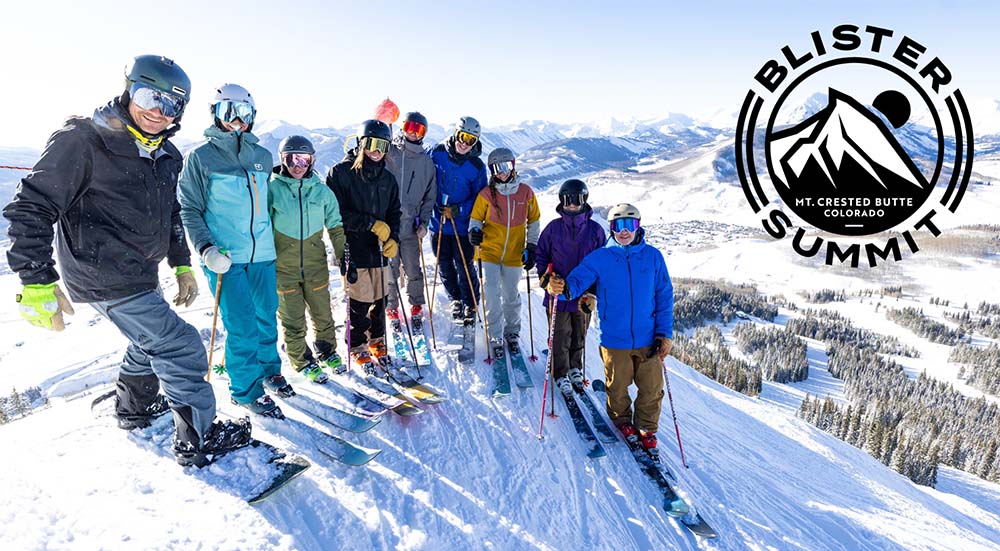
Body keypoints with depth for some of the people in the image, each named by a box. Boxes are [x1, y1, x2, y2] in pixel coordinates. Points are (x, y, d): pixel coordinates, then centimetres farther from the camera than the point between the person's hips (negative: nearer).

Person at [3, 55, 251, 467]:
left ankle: (135, 408, 52)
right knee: (181, 349, -8)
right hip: (107, 278, -9)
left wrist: (182, 265, 17)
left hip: (140, 274, 9)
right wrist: (37, 282, -22)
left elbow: (170, 214, 19)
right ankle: (199, 441, 7)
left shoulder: (166, 155, 7)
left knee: (150, 340, 27)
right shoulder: (83, 141, -17)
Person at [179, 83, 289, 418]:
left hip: (262, 254, 4)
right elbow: (189, 209, -2)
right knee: (242, 326, -3)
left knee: (267, 317, 13)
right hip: (224, 256, -4)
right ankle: (246, 390, 15)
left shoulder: (263, 157, 9)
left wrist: (275, 240, 23)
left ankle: (268, 369, 36)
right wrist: (206, 249, -15)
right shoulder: (200, 158, -3)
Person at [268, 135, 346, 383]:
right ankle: (303, 361, 25)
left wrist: (343, 255, 8)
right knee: (293, 319, 6)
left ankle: (327, 351, 36)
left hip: (316, 263, 2)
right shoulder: (272, 188, -4)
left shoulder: (322, 191, 2)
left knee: (322, 313, 12)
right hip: (283, 266, -2)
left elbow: (336, 225, 11)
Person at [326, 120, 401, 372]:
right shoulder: (341, 173, -5)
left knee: (380, 300, 9)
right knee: (360, 303, -1)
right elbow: (335, 212, -11)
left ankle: (377, 343, 29)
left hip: (380, 249, 5)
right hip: (354, 249, -5)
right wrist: (371, 224, -14)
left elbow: (395, 212, 18)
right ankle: (358, 349, 19)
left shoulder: (388, 178, 13)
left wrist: (393, 238, -1)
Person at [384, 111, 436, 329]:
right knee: (390, 270, 6)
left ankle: (416, 306, 28)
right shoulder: (388, 152, 1)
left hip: (410, 226, 2)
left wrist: (424, 223, 3)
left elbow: (430, 196, 12)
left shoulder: (427, 162, 9)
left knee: (413, 270, 8)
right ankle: (391, 307, 26)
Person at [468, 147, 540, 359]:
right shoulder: (486, 194, -4)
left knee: (512, 297, 14)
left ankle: (512, 333, 34)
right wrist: (474, 232, -19)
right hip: (490, 252, -1)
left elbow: (534, 221, 10)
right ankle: (495, 338, 8)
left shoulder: (526, 193, 0)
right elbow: (475, 219, 4)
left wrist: (531, 247, 3)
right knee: (492, 295, -8)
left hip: (514, 255, 2)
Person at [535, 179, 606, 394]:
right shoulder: (553, 228, -3)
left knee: (579, 336, 17)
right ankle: (561, 374, 23)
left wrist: (593, 291, -5)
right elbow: (541, 255, 8)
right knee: (561, 337, 5)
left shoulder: (595, 230, -3)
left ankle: (575, 369, 39)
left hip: (584, 295, 1)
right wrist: (545, 277, -7)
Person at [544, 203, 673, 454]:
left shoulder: (652, 256, -1)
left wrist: (665, 333, -1)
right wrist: (562, 288, -39)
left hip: (649, 339, 1)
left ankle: (647, 428, 35)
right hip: (614, 339, -1)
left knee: (652, 388, 10)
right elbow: (577, 281, -15)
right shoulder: (599, 258, -4)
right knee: (617, 387, 14)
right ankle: (622, 421, 42)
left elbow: (664, 296, 3)